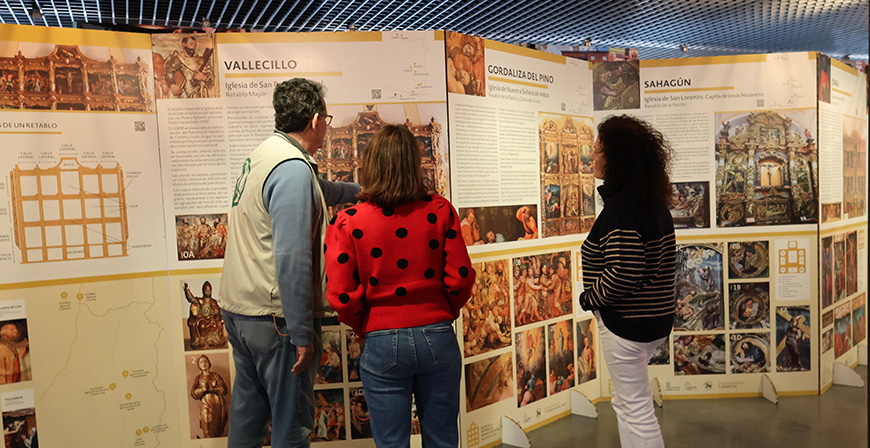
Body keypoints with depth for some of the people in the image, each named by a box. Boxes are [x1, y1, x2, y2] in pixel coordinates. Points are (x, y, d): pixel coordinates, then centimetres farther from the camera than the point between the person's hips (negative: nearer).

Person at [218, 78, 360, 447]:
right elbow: (292, 259, -26)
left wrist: (360, 190, 46)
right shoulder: (293, 168, -20)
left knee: (247, 408, 22)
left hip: (238, 308, 10)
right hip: (275, 318, -9)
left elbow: (315, 193, 31)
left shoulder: (265, 153, 11)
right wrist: (302, 334, -21)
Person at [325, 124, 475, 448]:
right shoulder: (440, 211, -5)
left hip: (382, 344, -1)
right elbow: (460, 277, -5)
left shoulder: (347, 223, -9)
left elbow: (342, 297, -10)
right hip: (438, 338, 2)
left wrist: (365, 329, 9)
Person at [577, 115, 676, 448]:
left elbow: (624, 272, -30)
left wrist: (589, 298, -13)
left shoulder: (621, 207, -22)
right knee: (626, 402, 23)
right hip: (656, 319, 10)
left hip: (626, 322, -10)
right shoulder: (654, 202, 8)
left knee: (636, 409, 5)